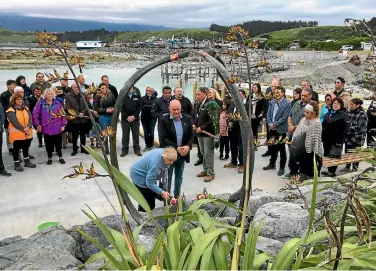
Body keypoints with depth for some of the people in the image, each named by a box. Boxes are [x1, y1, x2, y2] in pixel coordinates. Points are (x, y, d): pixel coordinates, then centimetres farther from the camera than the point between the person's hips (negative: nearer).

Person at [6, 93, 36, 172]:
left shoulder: (26, 109, 9)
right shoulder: (11, 111, -10)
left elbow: (30, 119, -1)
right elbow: (15, 122, -19)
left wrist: (28, 127, -18)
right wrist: (23, 129, -21)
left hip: (27, 133, 6)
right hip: (17, 134, -6)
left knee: (26, 148, 17)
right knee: (16, 149, 5)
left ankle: (27, 161, 31)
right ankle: (17, 164, 14)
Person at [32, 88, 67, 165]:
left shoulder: (58, 103, 2)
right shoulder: (41, 103, -4)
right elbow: (35, 114, -4)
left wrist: (63, 125, 0)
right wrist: (37, 125, -5)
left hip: (57, 128, 1)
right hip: (46, 128, -1)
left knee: (58, 143, 9)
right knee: (49, 144, 10)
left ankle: (60, 157, 22)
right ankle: (49, 158, 24)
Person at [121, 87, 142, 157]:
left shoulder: (137, 95, 4)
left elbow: (139, 107, 1)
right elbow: (120, 108, -3)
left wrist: (134, 116, -11)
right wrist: (126, 117, -12)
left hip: (135, 119, 1)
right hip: (125, 119, -1)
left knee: (136, 135, 6)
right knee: (125, 135, 5)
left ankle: (137, 149, 15)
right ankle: (124, 149, 13)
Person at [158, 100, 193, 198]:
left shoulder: (187, 118, 1)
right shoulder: (163, 120, -11)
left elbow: (192, 135, 2)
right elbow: (163, 138, -16)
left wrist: (188, 146, -16)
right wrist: (176, 148, -21)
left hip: (182, 153, 4)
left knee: (179, 177, 17)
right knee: (167, 178, 6)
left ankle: (177, 197, 31)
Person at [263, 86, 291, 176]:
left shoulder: (287, 103, -11)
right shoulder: (272, 102, 8)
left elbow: (284, 117, -15)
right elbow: (268, 114, 9)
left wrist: (274, 125, -16)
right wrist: (270, 124, -6)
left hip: (281, 129, -6)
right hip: (272, 128, 6)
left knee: (281, 149, 4)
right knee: (273, 147, 16)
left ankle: (282, 167, 14)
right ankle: (272, 164, 31)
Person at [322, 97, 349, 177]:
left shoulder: (343, 115, -9)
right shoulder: (328, 113, 13)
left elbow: (345, 129, -15)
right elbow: (323, 125, 17)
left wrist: (340, 141, -20)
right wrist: (322, 137, 11)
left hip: (336, 141, -7)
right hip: (326, 139, 7)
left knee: (334, 157, 2)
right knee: (327, 155, 14)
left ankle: (332, 171, 13)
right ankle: (329, 170, 27)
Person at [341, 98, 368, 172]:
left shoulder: (362, 114, -13)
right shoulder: (349, 112, 7)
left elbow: (359, 127, -19)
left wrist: (349, 129, -19)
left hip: (357, 138, -6)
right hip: (348, 137, 6)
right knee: (347, 153, 16)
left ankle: (355, 169, 18)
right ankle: (347, 167, 31)